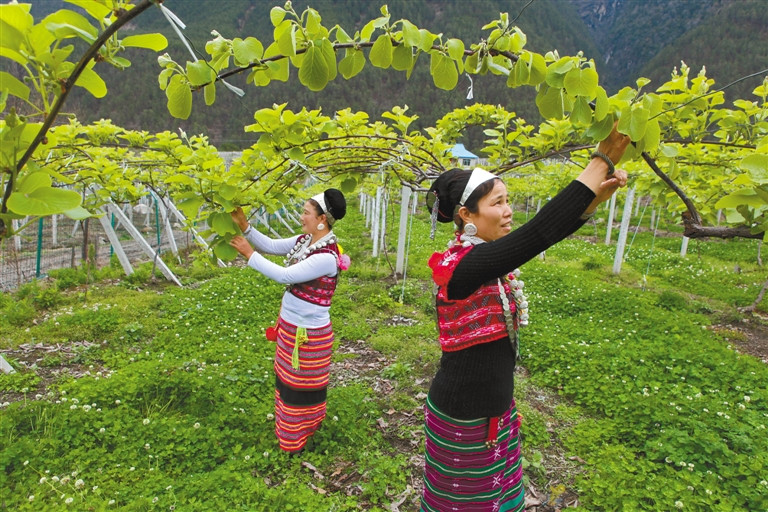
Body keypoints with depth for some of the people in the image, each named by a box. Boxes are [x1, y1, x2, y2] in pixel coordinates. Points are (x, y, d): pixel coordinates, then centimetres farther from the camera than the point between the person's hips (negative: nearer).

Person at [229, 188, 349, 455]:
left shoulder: (327, 257, -28)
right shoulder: (304, 240, -1)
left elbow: (284, 275, -28)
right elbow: (272, 245, 4)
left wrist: (249, 254, -22)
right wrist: (244, 226, -8)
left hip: (309, 332, -9)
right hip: (289, 323, 9)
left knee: (302, 385, 11)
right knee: (287, 377, 24)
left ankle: (299, 438, 34)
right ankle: (289, 426, 47)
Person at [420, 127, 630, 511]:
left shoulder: (482, 255, -1)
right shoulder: (461, 265, -28)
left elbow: (546, 233, -1)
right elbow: (541, 232, -35)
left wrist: (601, 192, -16)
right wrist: (602, 159, -30)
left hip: (495, 407, 8)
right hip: (465, 418, -8)